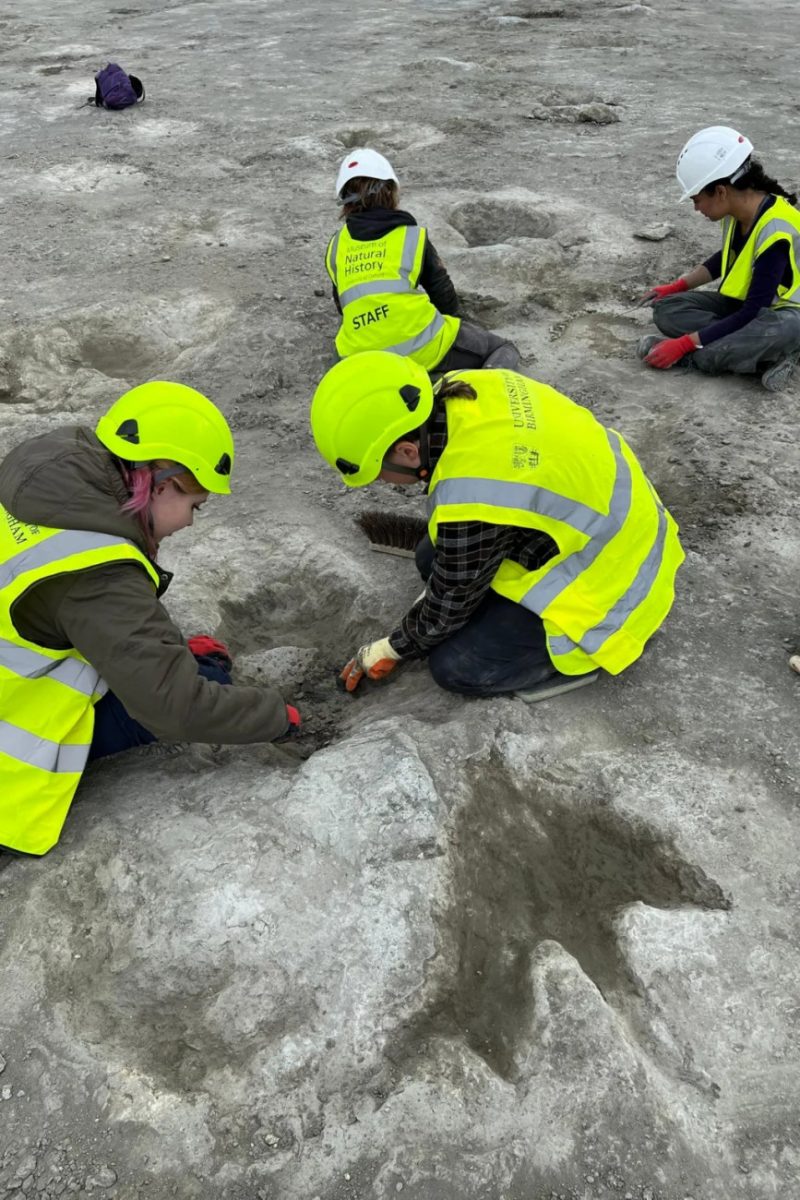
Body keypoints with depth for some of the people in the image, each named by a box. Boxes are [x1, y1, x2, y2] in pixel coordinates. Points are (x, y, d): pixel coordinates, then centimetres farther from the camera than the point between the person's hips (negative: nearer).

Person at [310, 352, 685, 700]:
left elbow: (448, 608, -15)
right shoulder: (465, 389, -12)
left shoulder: (472, 501, -35)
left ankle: (599, 642, 1)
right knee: (432, 558, 10)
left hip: (608, 580, -9)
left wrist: (393, 648, 4)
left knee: (454, 666, -8)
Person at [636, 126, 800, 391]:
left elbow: (752, 313, -29)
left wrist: (685, 344, -31)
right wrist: (677, 286, 7)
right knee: (666, 309, -12)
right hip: (742, 303, 9)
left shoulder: (775, 232, -29)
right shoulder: (736, 210, -6)